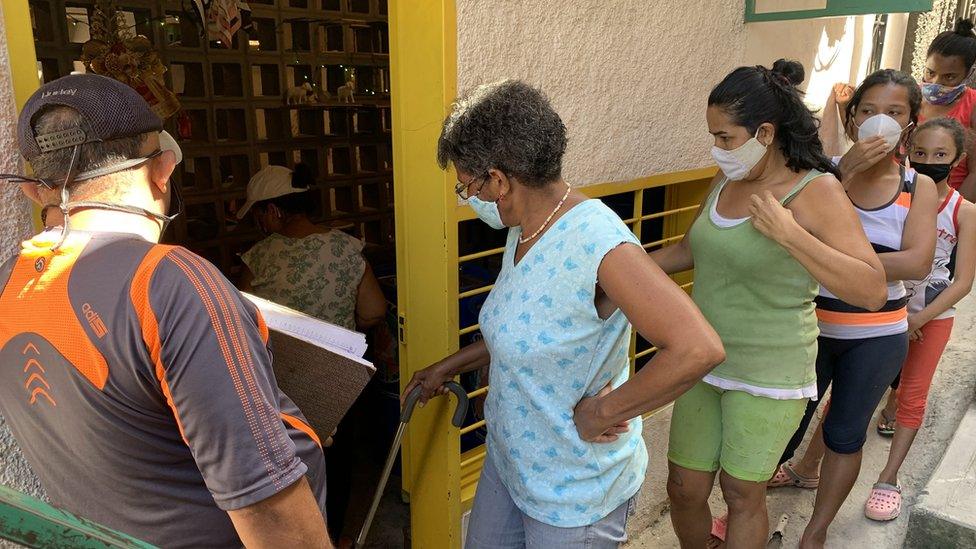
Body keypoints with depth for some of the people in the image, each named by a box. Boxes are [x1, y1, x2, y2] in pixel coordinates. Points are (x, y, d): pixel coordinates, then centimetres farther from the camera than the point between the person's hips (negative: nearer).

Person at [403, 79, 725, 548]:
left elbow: (699, 349, -37)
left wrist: (603, 412, -27)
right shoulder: (524, 231, -1)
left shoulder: (595, 241, -30)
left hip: (575, 489, -8)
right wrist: (449, 367, 16)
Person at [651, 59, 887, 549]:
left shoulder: (816, 192, -15)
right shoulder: (726, 181, 3)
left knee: (742, 492, 11)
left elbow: (872, 291, -22)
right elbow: (690, 250, 18)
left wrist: (787, 233, -29)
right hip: (704, 360, 6)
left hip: (768, 374, -5)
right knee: (684, 488, 13)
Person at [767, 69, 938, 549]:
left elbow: (918, 263, -16)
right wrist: (844, 173, -26)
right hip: (811, 325, -1)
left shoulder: (918, 187, -2)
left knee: (846, 433, 13)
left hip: (877, 336, 1)